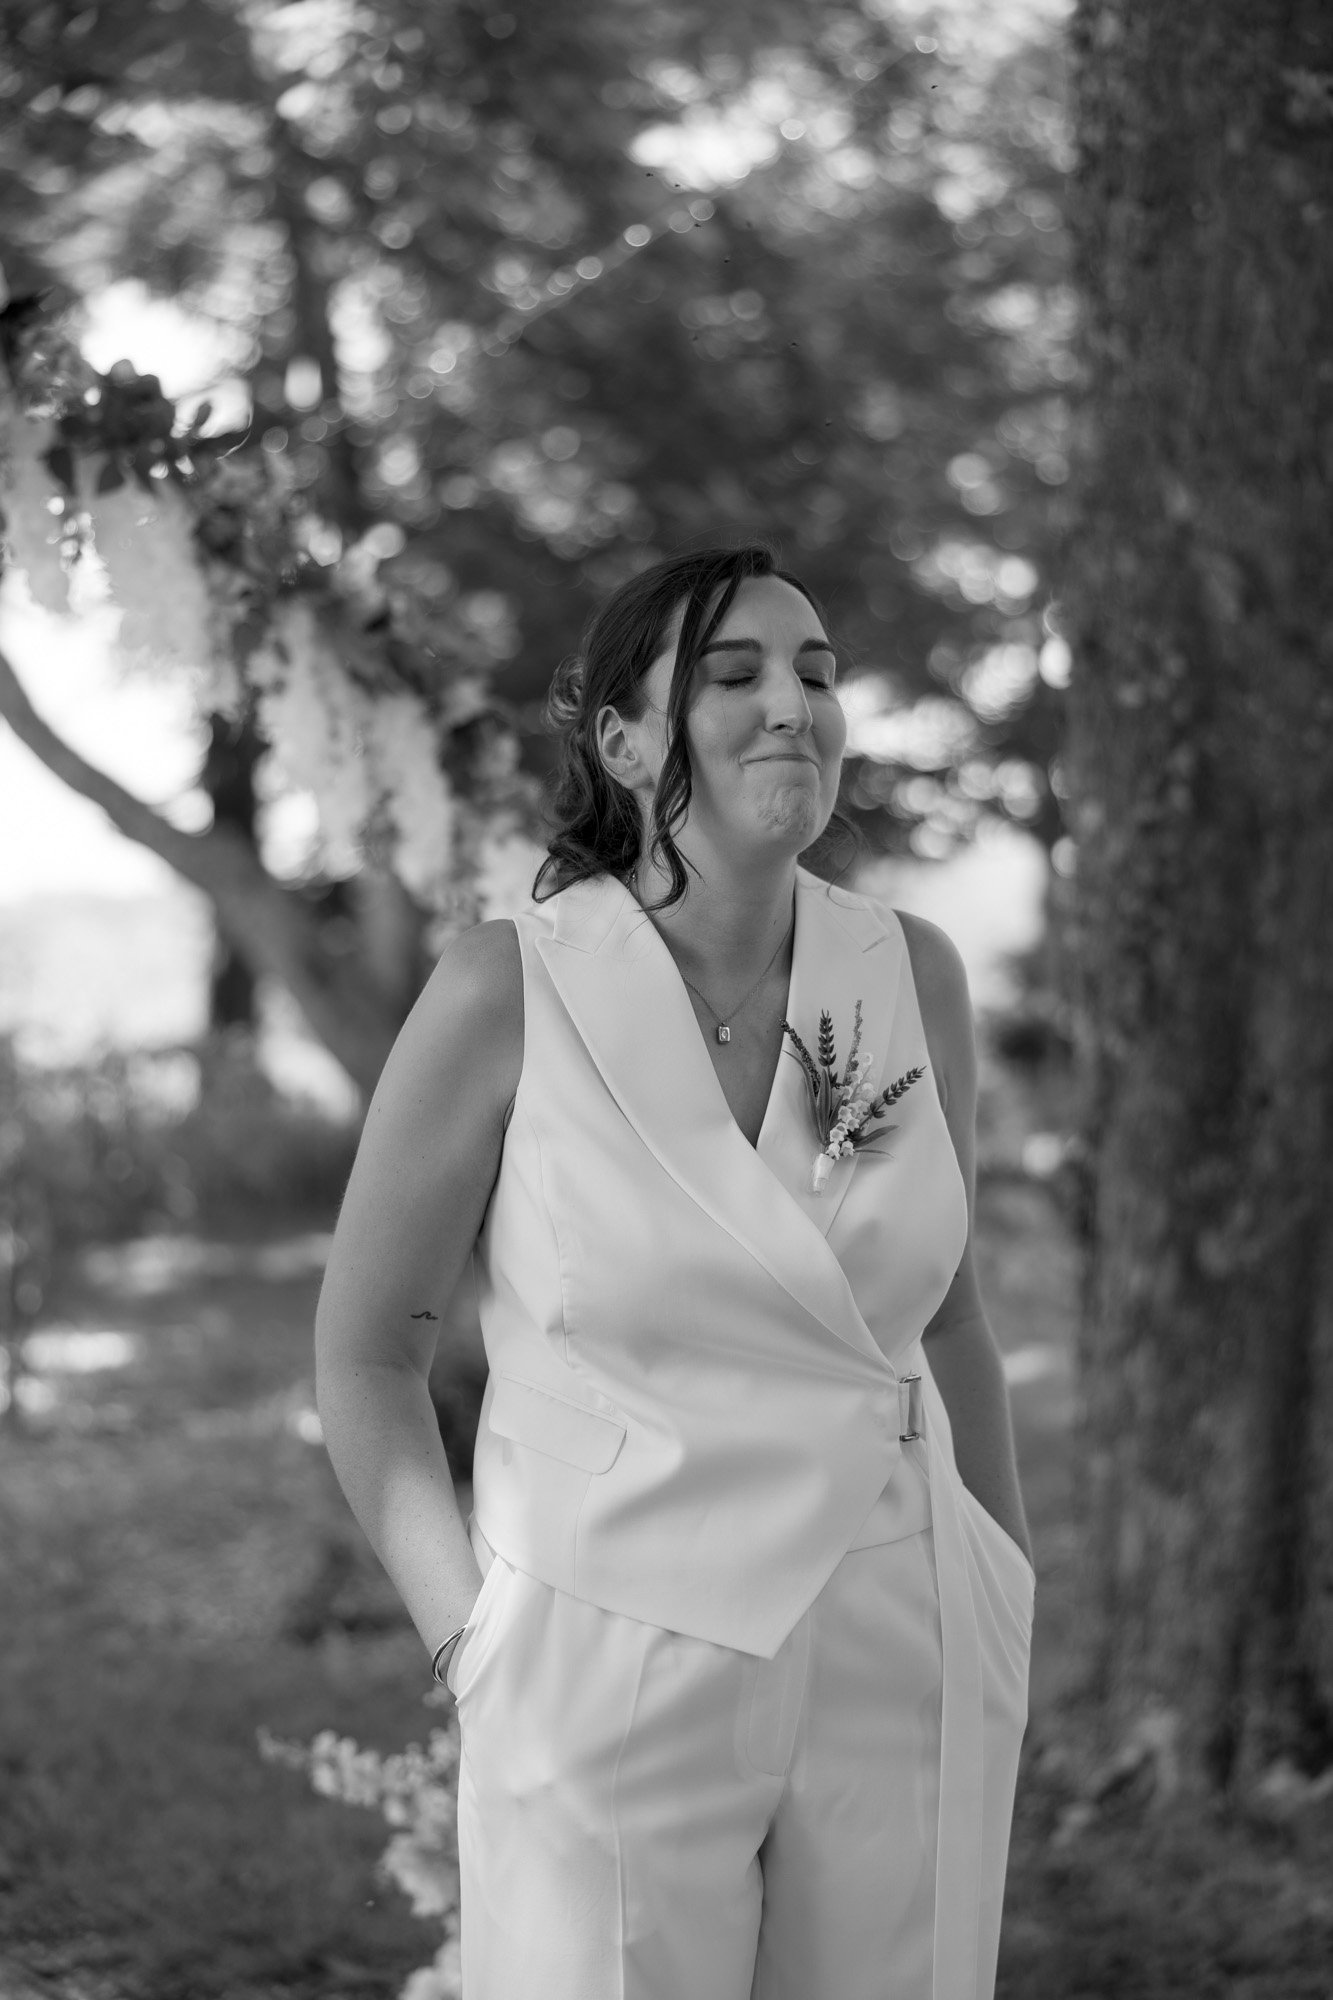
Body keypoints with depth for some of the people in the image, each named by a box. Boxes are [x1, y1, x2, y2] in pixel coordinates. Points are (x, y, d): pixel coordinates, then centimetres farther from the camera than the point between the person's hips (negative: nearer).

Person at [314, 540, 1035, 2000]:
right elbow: (363, 1350, -2)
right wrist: (476, 1656, -7)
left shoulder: (910, 973, -2)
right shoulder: (506, 989, -12)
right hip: (614, 1673, -3)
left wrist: (1006, 1633, 13)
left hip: (895, 1680, 3)